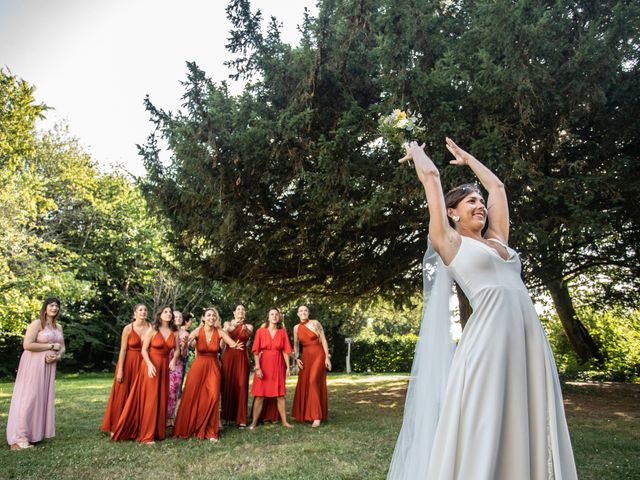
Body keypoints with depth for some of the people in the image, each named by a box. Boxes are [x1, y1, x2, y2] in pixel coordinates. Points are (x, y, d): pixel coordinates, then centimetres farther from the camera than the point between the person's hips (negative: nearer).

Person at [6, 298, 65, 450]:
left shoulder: (58, 327, 13)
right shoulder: (37, 323, -9)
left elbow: (62, 347, 16)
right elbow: (27, 345, -19)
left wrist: (57, 356, -6)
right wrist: (51, 346, -15)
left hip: (49, 366, 7)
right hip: (33, 365, -7)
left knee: (43, 398, 10)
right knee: (27, 398, -6)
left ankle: (37, 433, 19)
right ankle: (18, 438, -2)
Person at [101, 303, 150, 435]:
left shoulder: (150, 327, -2)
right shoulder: (128, 328, -7)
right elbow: (123, 350, -7)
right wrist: (120, 370, -10)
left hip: (143, 365, 2)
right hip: (128, 364, -2)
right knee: (122, 396, 4)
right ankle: (116, 428, 16)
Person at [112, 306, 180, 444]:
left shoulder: (174, 332, 3)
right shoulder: (152, 330, -8)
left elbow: (177, 349, 10)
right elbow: (144, 350, -8)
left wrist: (174, 359, -10)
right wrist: (150, 364, -21)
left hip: (164, 367, 4)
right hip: (150, 365, -4)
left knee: (162, 399, 7)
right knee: (149, 399, -3)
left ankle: (158, 431, 18)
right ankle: (146, 435, 4)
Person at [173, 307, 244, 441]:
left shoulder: (220, 332, -7)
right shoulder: (197, 331, -11)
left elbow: (234, 344, -14)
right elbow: (186, 342, -26)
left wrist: (235, 346, -39)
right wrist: (184, 344, -51)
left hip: (213, 367, 1)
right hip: (198, 366, -1)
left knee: (213, 397, -5)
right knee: (191, 397, 3)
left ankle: (210, 432, 9)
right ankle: (186, 429, 22)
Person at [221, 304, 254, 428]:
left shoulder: (248, 326, 8)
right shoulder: (227, 323, 8)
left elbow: (250, 333, -17)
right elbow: (226, 331, -17)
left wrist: (245, 329, -42)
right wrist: (233, 325, -41)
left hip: (242, 358, 0)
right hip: (228, 356, 0)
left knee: (241, 386, -4)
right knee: (227, 385, 1)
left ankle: (241, 419, -2)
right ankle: (227, 416, 13)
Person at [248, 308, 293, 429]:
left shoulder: (282, 332, 4)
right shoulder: (260, 331, -3)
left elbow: (285, 351, 3)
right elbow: (256, 351, -5)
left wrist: (288, 367, -1)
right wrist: (257, 367, -12)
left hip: (278, 365, 2)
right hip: (264, 364, -2)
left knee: (280, 394, 7)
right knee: (260, 394, 0)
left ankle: (284, 421, 14)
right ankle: (253, 422, 9)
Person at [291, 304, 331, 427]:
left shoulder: (315, 323, -7)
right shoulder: (296, 328, 5)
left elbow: (323, 340, -5)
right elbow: (296, 345, 13)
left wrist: (327, 357, -9)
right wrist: (297, 358, 0)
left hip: (318, 355, -5)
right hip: (305, 357, 5)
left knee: (313, 382, -16)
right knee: (303, 384, 5)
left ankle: (317, 416, -12)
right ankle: (304, 414, 20)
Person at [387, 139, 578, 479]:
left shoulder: (496, 239, 22)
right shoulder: (449, 241, 6)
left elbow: (497, 186, 34)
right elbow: (431, 176, 11)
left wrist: (465, 157, 46)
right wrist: (416, 151, 28)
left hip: (531, 338, 6)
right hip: (489, 337, -6)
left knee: (528, 432, 9)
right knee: (484, 434, -3)